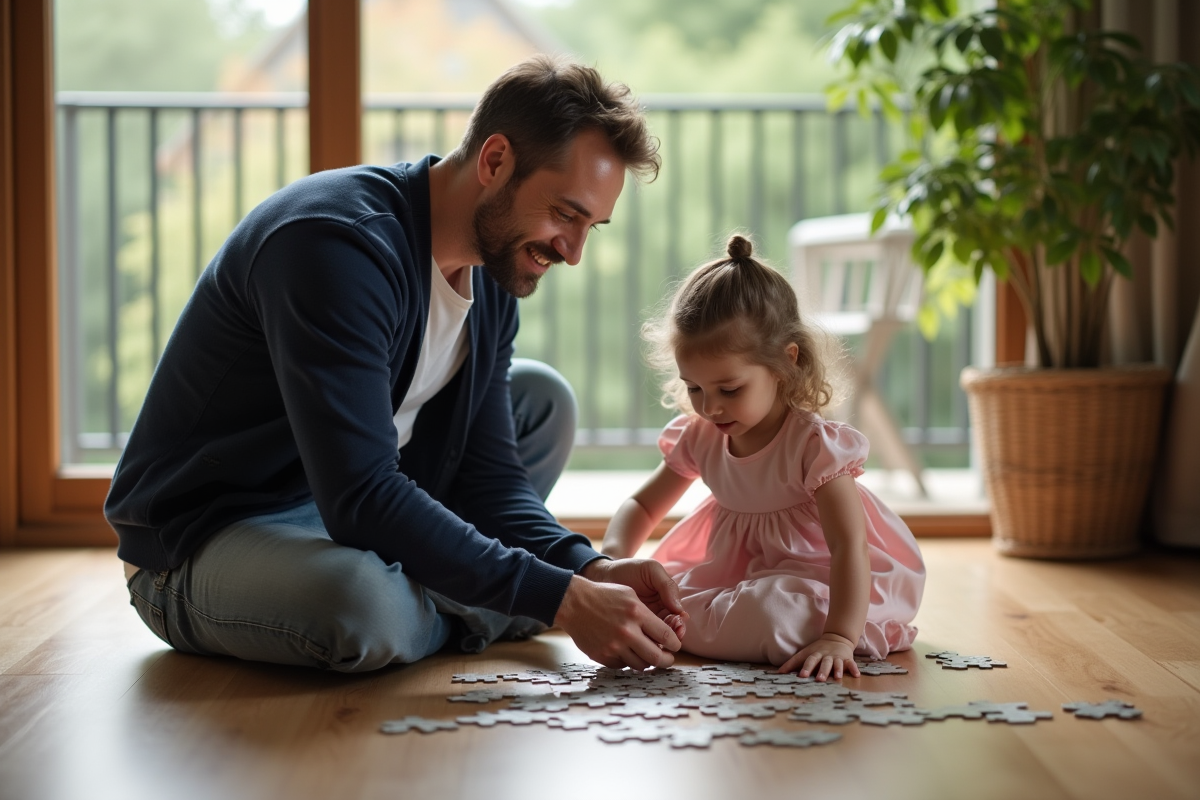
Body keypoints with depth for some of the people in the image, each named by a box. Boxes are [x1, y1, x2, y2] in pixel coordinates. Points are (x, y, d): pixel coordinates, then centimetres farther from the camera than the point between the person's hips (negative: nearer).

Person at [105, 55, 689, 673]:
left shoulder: (493, 280, 1)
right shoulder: (337, 244, -28)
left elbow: (487, 474, 2)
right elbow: (360, 500, -35)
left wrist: (589, 570, -17)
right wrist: (561, 598, -34)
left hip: (347, 506, 8)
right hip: (203, 540, -8)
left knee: (541, 397, 10)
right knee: (364, 601, -39)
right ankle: (471, 616, -3)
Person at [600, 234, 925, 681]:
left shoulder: (813, 444, -25)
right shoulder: (699, 437, -5)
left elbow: (849, 546, -31)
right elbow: (642, 506, 6)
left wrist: (839, 637, -44)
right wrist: (613, 556, -18)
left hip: (816, 575, -6)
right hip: (733, 570, 6)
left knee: (775, 614, -37)